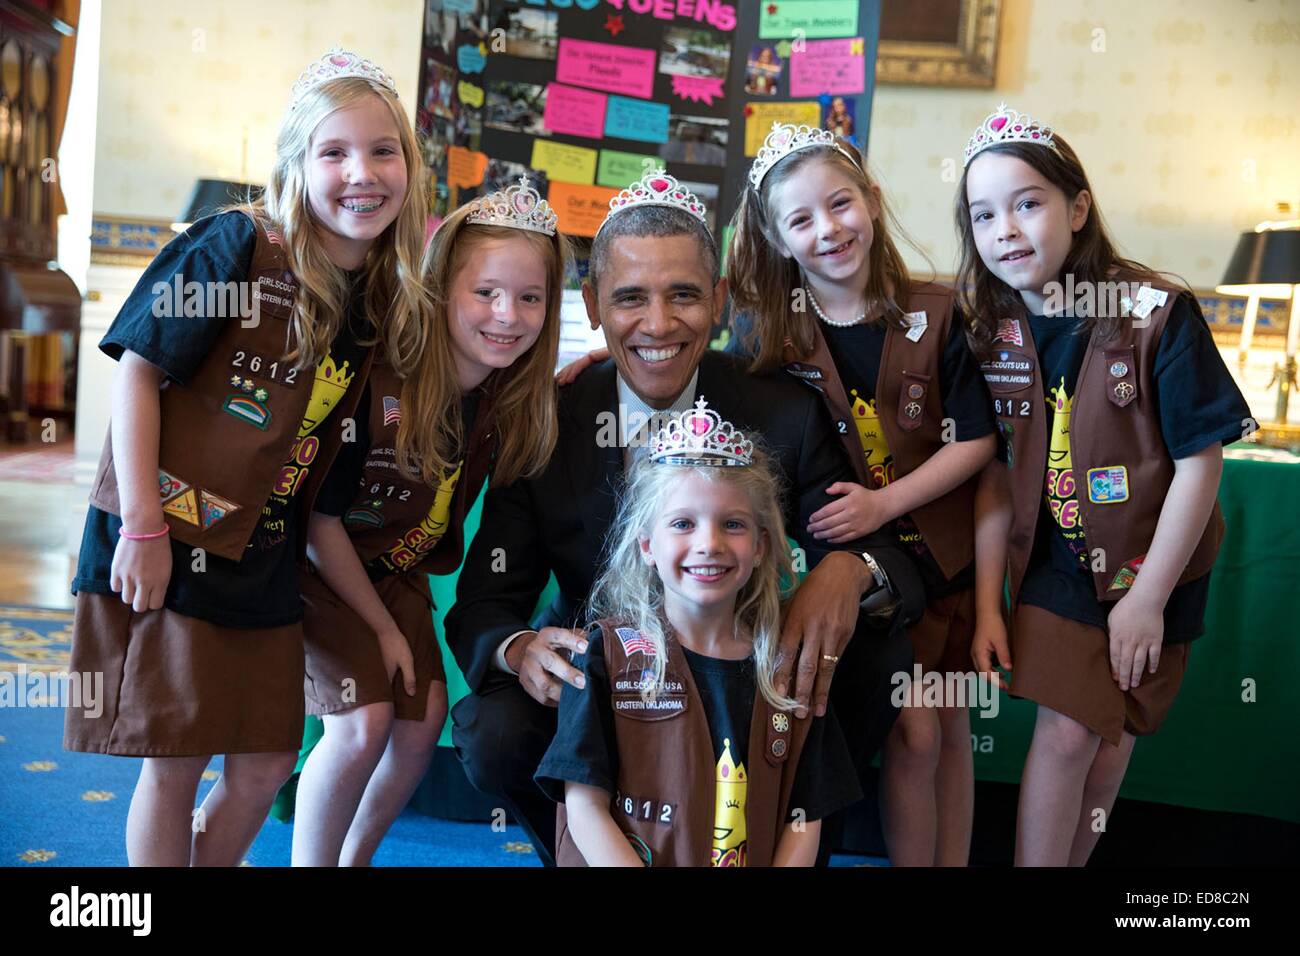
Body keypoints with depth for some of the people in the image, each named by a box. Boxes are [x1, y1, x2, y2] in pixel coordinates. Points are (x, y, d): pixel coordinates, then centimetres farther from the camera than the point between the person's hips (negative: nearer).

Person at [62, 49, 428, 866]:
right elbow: (137, 372, -13)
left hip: (265, 562, 5)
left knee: (266, 765, 10)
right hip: (167, 546, -5)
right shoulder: (235, 248, -14)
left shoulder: (386, 297, 3)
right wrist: (142, 525, -16)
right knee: (175, 762, 3)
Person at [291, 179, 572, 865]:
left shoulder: (515, 399, -12)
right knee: (363, 721, -17)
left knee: (423, 721, 3)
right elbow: (321, 520, -20)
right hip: (320, 569, -6)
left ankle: (355, 859, 27)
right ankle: (312, 862, 6)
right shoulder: (377, 382, -29)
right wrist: (383, 629, -12)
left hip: (400, 574, 6)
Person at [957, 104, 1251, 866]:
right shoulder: (992, 332, -7)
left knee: (1113, 739, 10)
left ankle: (1074, 855, 32)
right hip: (1055, 565, 1)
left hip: (1150, 569, -1)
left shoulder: (1158, 315, -18)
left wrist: (1147, 598, -14)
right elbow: (996, 475, -4)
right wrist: (988, 605, -7)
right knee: (1065, 730, -4)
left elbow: (1200, 463, -15)